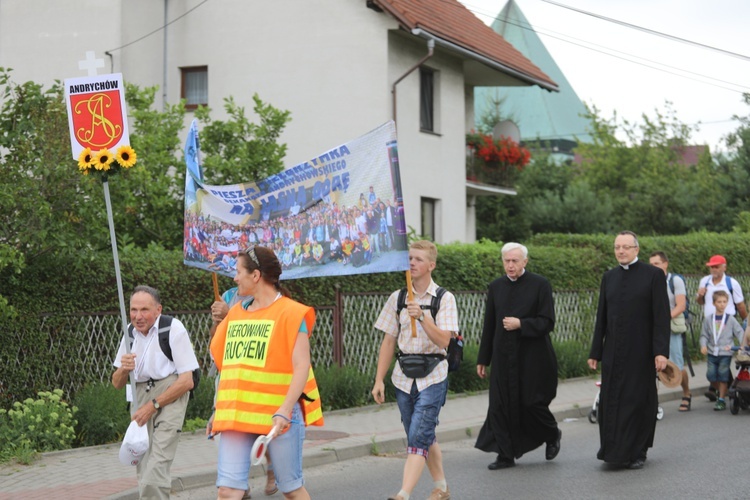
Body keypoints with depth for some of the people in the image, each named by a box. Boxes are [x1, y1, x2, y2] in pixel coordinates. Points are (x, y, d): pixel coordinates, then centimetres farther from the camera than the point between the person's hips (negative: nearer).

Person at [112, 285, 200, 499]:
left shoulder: (173, 328, -11)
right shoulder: (131, 331, 7)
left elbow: (187, 381, -12)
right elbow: (117, 384, 11)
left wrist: (153, 405, -14)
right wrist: (123, 370, -12)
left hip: (169, 395, -6)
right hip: (140, 395, 6)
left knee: (155, 473, -19)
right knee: (143, 473, 5)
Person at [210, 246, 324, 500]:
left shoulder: (290, 313, -6)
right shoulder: (235, 313, 14)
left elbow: (301, 366, -14)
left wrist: (284, 411, -23)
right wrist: (219, 411, 16)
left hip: (278, 415, -5)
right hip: (237, 414, 5)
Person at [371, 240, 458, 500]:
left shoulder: (444, 299, -4)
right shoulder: (397, 298, 6)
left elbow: (443, 340, -14)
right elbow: (388, 341, 7)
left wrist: (422, 317, -27)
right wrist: (379, 380, 4)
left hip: (432, 377, -4)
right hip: (403, 377, 4)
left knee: (418, 437, -14)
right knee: (425, 437, 14)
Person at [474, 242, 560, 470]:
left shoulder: (540, 285, -4)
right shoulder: (496, 287, 8)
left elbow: (547, 322, -7)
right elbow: (489, 326, 12)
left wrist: (520, 324, -19)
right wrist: (483, 359, 12)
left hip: (532, 357, -4)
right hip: (503, 357, 4)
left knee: (531, 403, -1)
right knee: (501, 405, 1)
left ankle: (552, 435, 28)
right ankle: (506, 455, 9)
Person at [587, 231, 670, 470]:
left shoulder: (653, 275, -4)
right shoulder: (609, 277, 9)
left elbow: (661, 316, -8)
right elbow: (601, 317, 11)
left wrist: (661, 351, -16)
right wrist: (595, 352, 9)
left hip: (640, 352, -4)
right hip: (613, 353, 4)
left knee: (638, 401, 2)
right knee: (610, 401, 4)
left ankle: (637, 453, 14)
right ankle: (613, 450, 16)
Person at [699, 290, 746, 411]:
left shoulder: (730, 319, 0)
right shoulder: (708, 319, 5)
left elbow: (740, 332, 2)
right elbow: (704, 335, 9)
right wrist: (703, 345, -8)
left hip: (726, 352, -2)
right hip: (712, 353, 2)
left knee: (723, 376, -2)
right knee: (711, 375, -1)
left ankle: (721, 400, 7)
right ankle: (721, 391, 27)